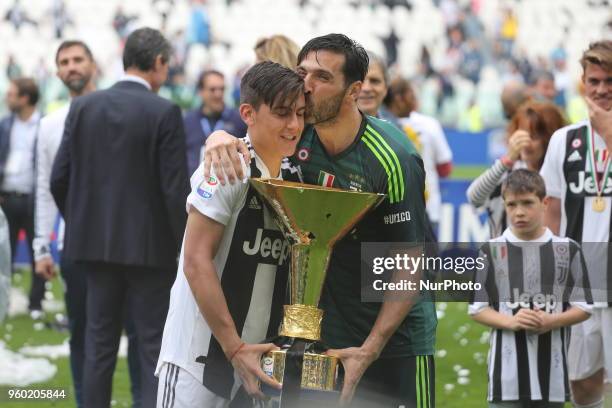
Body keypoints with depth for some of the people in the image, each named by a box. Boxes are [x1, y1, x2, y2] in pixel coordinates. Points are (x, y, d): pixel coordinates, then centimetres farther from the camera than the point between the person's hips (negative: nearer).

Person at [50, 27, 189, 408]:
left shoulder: (84, 107, 2)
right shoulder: (164, 113, -11)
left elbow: (60, 179, 2)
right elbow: (176, 189, -13)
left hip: (96, 244, 4)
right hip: (149, 246, -4)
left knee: (100, 344, 13)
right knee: (156, 347, 1)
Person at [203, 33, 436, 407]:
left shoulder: (391, 158, -19)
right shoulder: (299, 136, -4)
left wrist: (369, 349, -22)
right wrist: (219, 138, -17)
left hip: (396, 336, -4)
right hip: (322, 332, 5)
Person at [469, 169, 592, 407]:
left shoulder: (568, 250, 3)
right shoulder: (491, 251, 2)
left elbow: (583, 307, 6)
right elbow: (477, 308, 4)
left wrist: (551, 321, -13)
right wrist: (511, 321, -14)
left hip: (552, 367, 1)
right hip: (507, 368, -1)